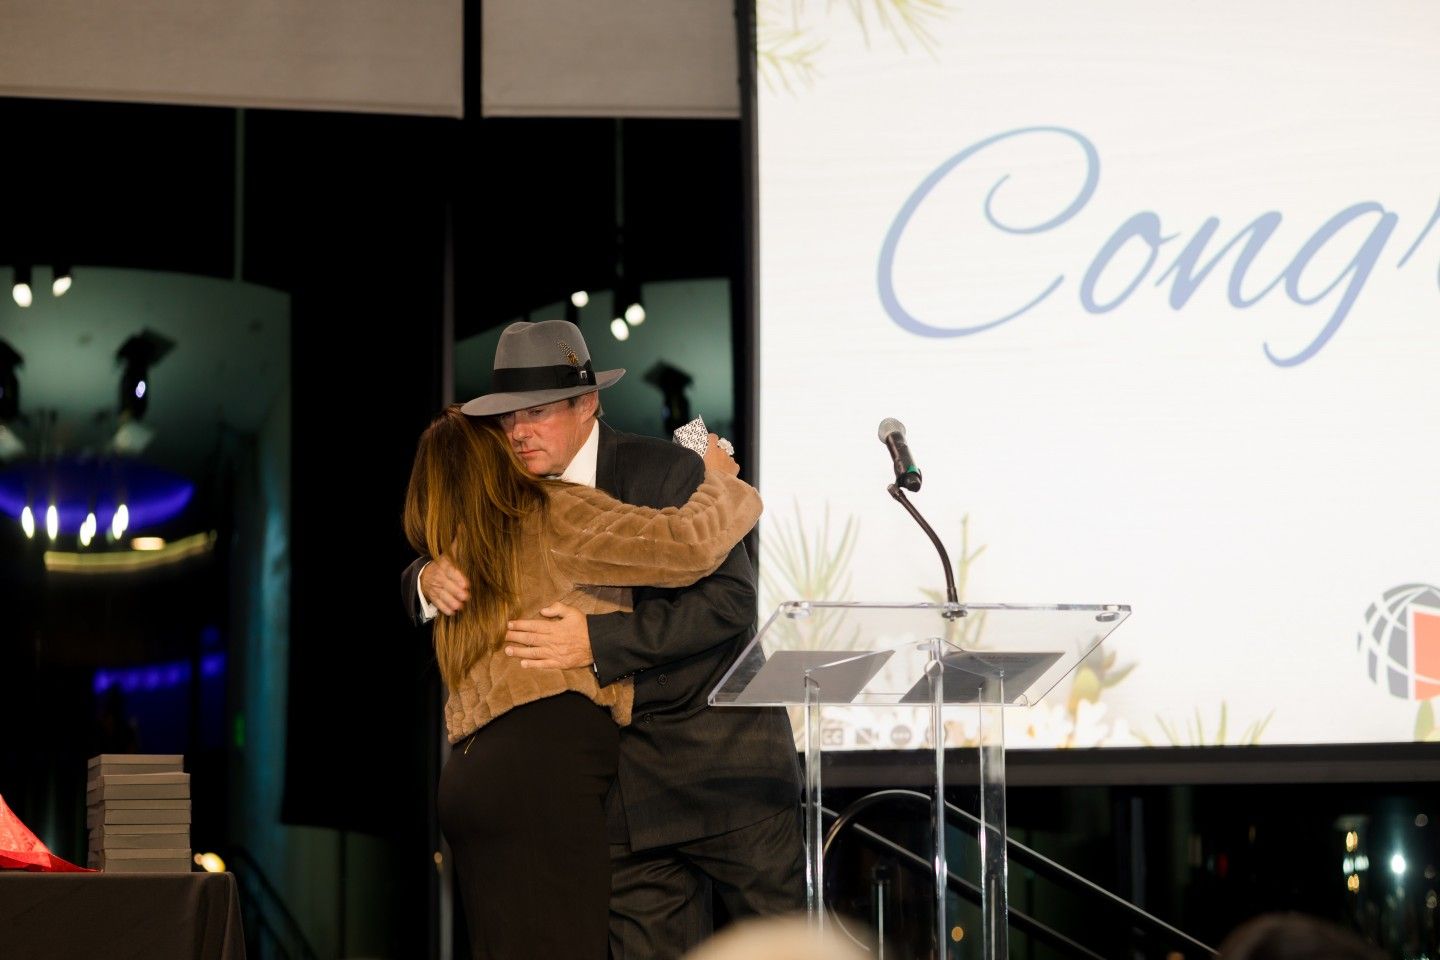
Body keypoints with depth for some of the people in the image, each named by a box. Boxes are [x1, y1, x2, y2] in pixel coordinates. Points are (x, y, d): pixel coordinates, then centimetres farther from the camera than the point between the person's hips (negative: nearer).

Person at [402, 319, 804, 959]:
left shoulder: (666, 472, -10)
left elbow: (730, 601, -19)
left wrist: (599, 642, -29)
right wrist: (431, 579, -11)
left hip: (724, 762, -4)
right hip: (623, 788, 4)